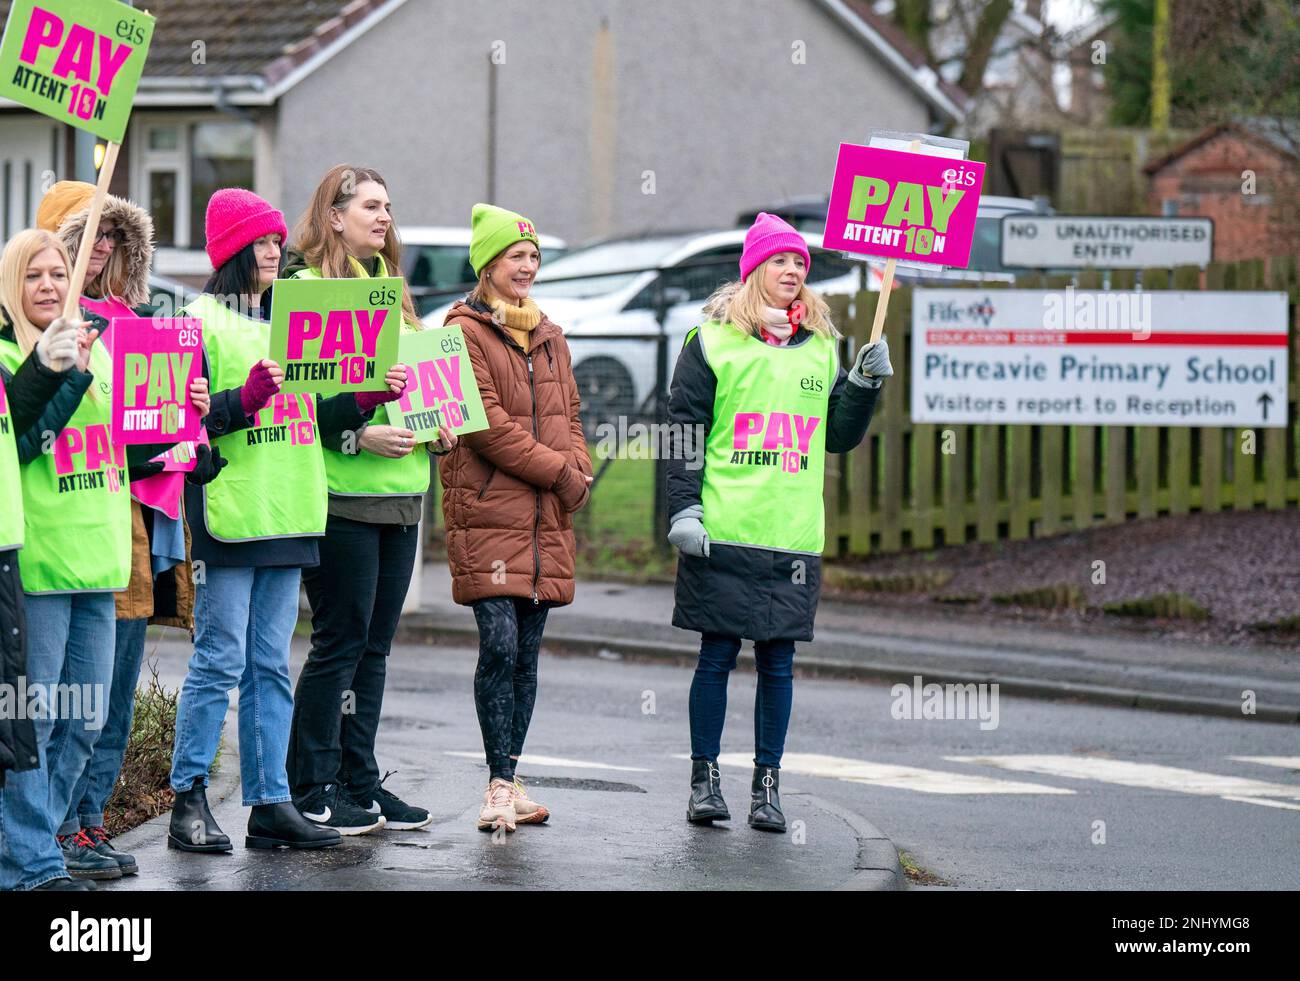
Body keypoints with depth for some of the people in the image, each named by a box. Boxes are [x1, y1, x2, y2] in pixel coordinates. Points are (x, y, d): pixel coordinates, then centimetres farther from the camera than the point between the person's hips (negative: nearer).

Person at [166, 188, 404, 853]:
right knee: (220, 660, -6)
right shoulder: (203, 321, -4)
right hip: (228, 515, -7)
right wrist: (245, 400, -26)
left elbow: (311, 415, 19)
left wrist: (367, 399, 4)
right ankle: (189, 800, 1)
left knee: (270, 665, 8)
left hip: (287, 516, 7)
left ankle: (270, 804, 10)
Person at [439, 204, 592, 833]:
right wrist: (557, 472, -12)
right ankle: (500, 782, -8)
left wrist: (579, 468, 0)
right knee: (499, 643, -13)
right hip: (487, 513, -6)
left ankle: (510, 777, 13)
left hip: (545, 518, 6)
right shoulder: (465, 333, -3)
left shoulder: (549, 339, 20)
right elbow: (487, 421, -12)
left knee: (526, 651, 7)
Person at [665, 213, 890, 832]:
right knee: (716, 657, 0)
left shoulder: (821, 348, 14)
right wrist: (684, 509, -9)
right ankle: (705, 780, 8)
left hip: (795, 537, 3)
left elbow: (839, 437, 20)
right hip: (724, 535, -3)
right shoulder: (712, 342, 2)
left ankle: (767, 785, 10)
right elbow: (683, 430, -1)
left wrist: (865, 384, 4)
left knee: (778, 662, 4)